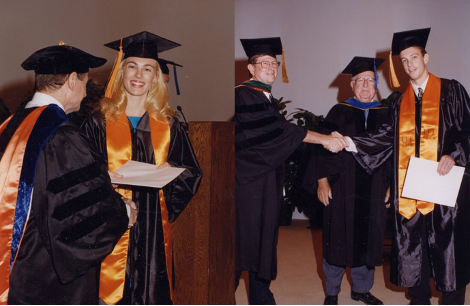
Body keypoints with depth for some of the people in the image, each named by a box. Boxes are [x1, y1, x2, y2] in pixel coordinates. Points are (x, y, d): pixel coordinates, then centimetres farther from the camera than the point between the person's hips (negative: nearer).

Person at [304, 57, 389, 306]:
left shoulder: (385, 115, 9)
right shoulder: (339, 113, 1)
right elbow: (323, 146, -3)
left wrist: (392, 185, 6)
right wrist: (322, 179, -11)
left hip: (373, 191, 3)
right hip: (341, 190, -2)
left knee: (367, 241, 10)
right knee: (338, 239, 4)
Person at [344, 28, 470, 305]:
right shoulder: (401, 103, 15)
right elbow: (388, 136, 7)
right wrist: (347, 142, -2)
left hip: (444, 180, -3)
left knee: (448, 243, -1)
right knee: (413, 243, 6)